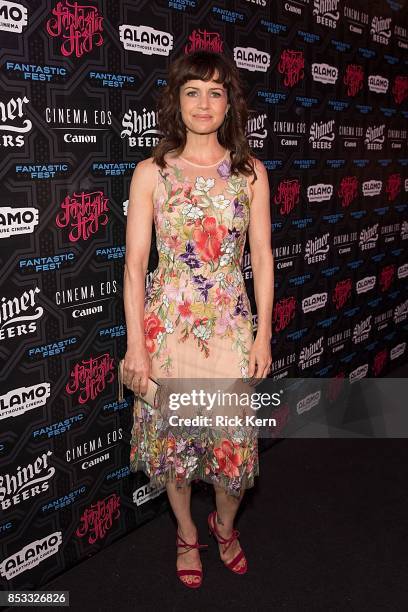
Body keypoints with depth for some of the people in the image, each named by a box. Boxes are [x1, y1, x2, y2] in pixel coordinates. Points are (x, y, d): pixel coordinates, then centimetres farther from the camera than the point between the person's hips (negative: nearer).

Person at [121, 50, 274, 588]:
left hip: (230, 324, 1)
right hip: (168, 323, 0)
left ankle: (225, 525, 40)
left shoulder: (250, 171, 2)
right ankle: (187, 534, 40)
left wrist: (263, 335, -1)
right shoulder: (151, 173, -2)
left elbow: (262, 256, 2)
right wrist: (135, 344, -8)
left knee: (232, 439, 7)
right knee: (171, 438, 12)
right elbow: (135, 264, -4)